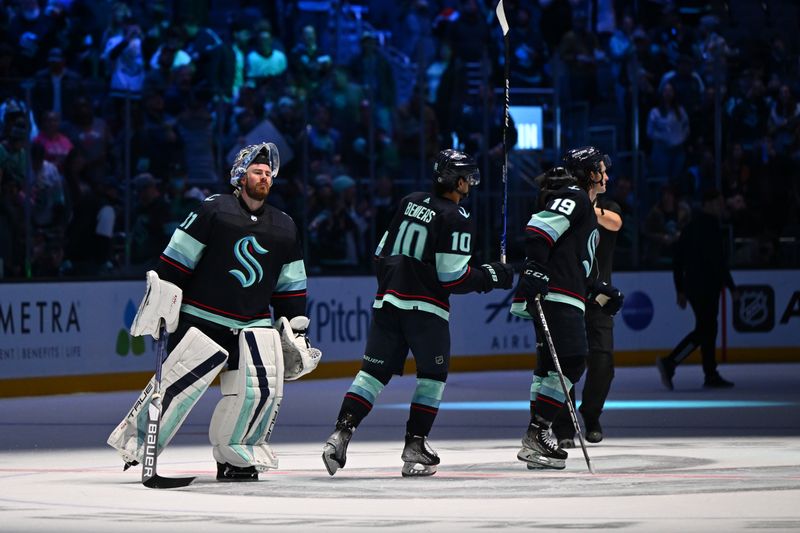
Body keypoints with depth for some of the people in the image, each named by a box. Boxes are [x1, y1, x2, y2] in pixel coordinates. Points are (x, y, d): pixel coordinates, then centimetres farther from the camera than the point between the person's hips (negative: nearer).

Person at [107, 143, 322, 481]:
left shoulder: (285, 228, 13)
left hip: (253, 323, 5)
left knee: (263, 387, -10)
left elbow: (291, 288, 17)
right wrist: (162, 295, -11)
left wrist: (296, 331, 13)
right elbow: (177, 257, -5)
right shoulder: (214, 210, -4)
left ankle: (233, 458, 6)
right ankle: (135, 439, 3)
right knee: (179, 381, -14)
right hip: (200, 318, -5)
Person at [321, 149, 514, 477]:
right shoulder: (456, 219, -8)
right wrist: (492, 276, 1)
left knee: (375, 370, 6)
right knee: (433, 375, 9)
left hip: (387, 301, 6)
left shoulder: (409, 204, 13)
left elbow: (382, 253, 17)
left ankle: (341, 433, -9)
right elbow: (453, 278, -12)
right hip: (425, 308, -6)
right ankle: (414, 446, 3)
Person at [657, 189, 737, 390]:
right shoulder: (711, 227, -12)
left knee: (708, 328, 13)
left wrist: (681, 290, 20)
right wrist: (732, 288, -12)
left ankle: (711, 375, 14)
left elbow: (677, 261, 17)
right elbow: (718, 261, -17)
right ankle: (669, 363, -19)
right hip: (707, 288, -9)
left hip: (692, 286, 9)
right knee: (704, 330, -9)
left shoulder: (691, 226, 15)